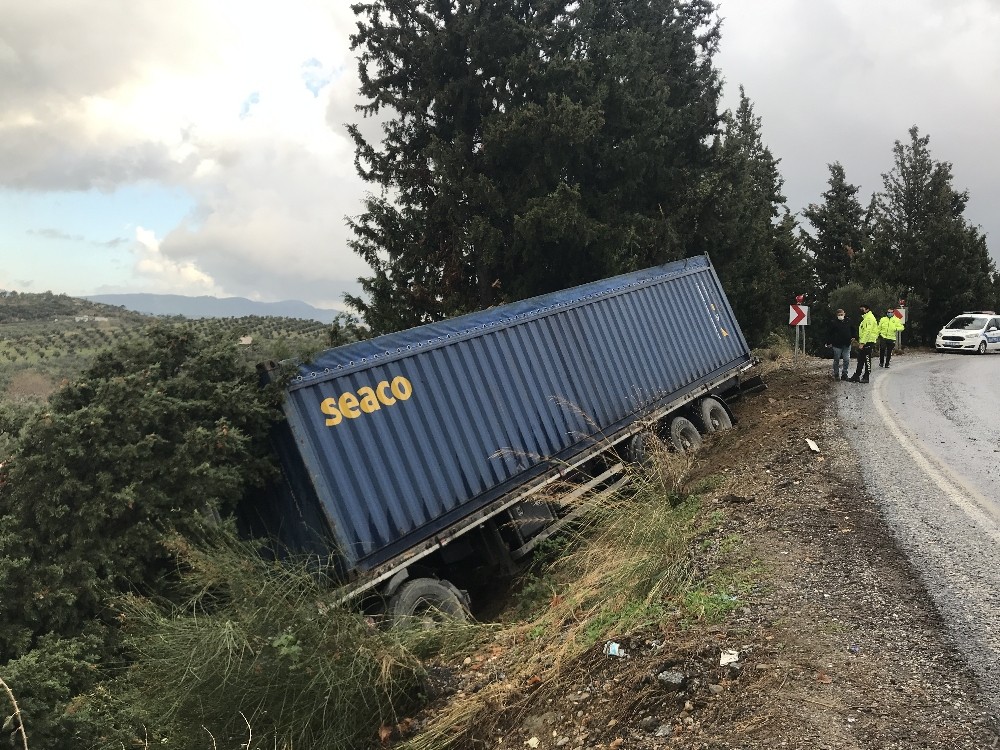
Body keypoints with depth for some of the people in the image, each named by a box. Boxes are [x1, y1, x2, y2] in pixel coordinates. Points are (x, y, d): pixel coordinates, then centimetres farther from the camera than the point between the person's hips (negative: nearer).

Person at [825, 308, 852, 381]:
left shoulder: (848, 322, 4)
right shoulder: (834, 323, -3)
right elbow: (830, 333, 0)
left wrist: (852, 337, 6)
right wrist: (829, 343, -1)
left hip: (846, 345, 2)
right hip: (837, 345, -2)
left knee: (846, 360, 2)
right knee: (836, 360, 5)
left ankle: (844, 373, 12)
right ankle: (836, 374, 14)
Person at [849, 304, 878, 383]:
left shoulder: (869, 318, -15)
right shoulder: (866, 318, 19)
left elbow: (867, 332, -22)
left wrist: (862, 343, -25)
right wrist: (859, 340, 21)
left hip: (868, 342, -11)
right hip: (865, 342, 11)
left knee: (867, 360, -3)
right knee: (860, 360, 12)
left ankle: (866, 377, 2)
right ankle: (856, 376, 17)